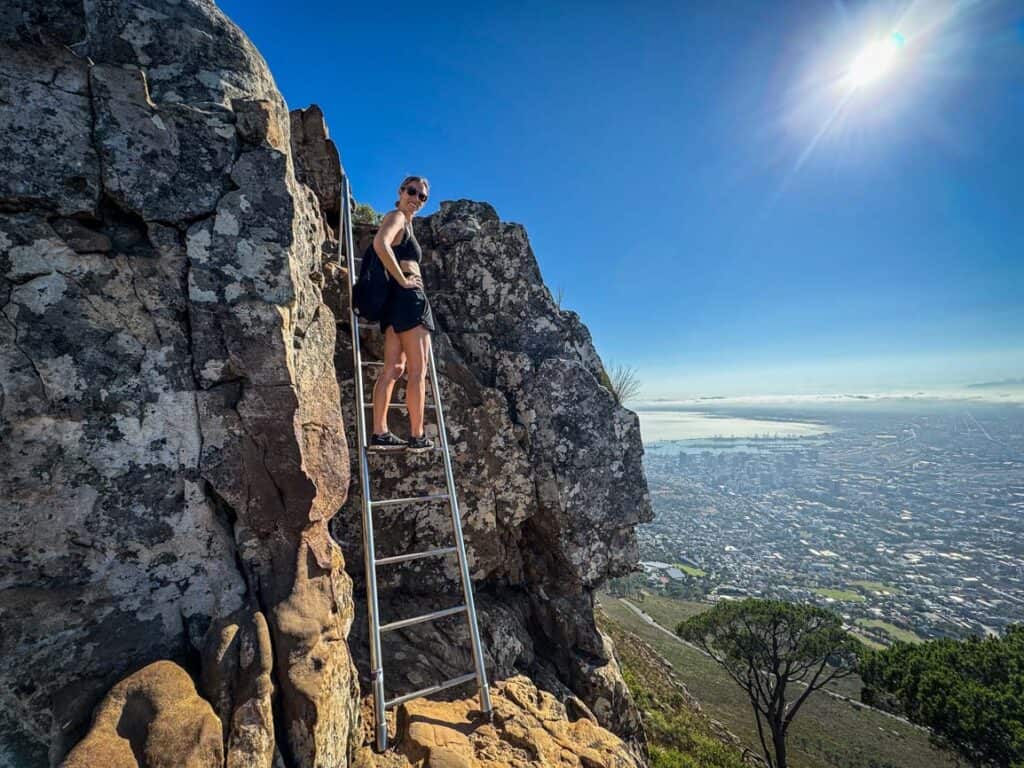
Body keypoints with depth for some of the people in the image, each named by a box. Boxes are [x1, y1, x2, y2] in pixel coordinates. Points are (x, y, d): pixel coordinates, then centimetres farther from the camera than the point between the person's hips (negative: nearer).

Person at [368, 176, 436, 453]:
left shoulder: (405, 223, 27)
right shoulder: (396, 217, -3)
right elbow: (380, 243, -24)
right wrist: (403, 280, -19)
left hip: (397, 300, 9)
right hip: (408, 297, -9)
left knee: (393, 369, 2)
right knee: (418, 370, -7)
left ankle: (379, 433, 1)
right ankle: (417, 436, -4)